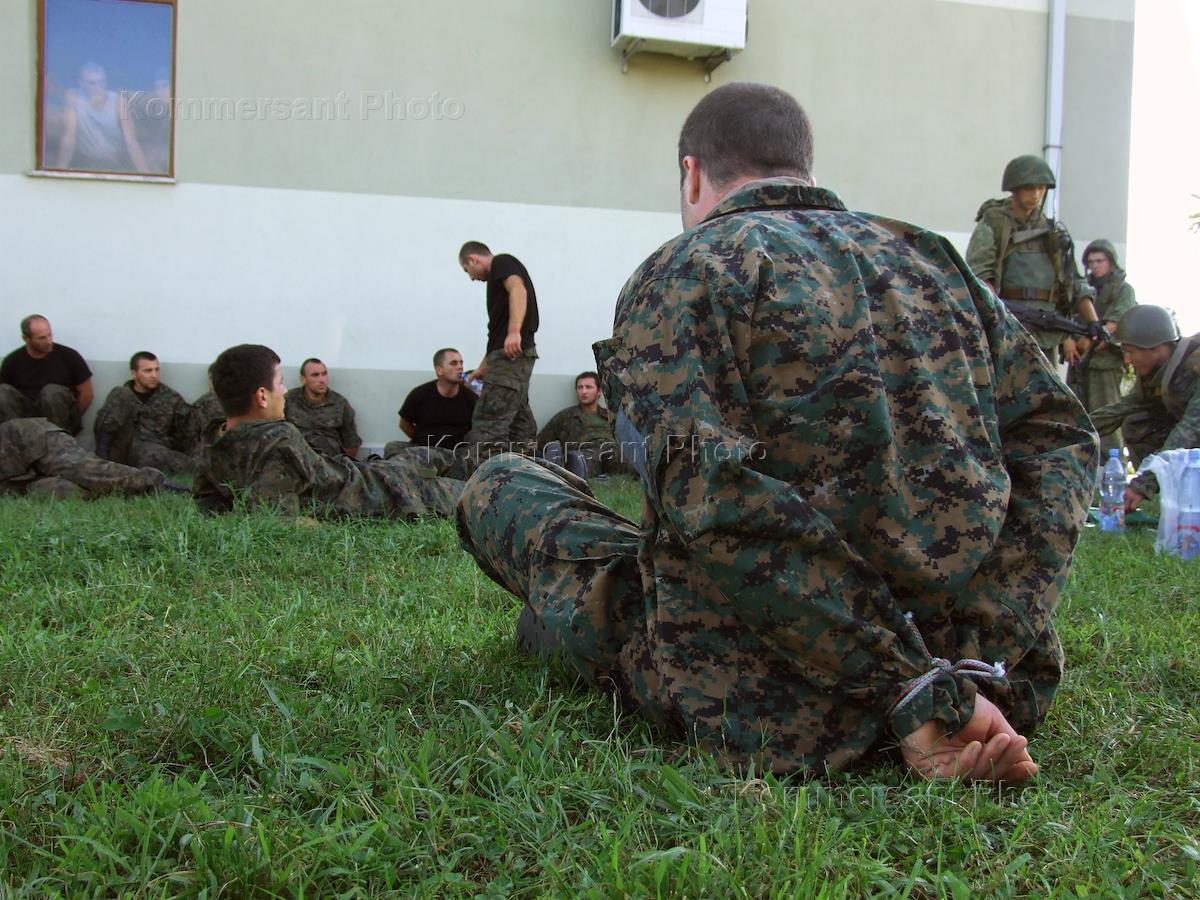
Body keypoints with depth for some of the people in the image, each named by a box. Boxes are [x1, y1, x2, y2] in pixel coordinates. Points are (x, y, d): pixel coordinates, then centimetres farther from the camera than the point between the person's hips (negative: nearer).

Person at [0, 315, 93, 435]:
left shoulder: (69, 356, -6)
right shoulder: (12, 361, 0)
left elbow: (86, 393, 1)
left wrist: (68, 418, -1)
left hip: (61, 424, -2)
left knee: (52, 391, -31)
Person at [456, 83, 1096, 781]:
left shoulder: (681, 272, -7)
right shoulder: (934, 258, 11)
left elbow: (714, 498, -23)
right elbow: (1059, 438, 1)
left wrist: (913, 692, -21)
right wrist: (985, 660, -8)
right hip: (956, 654, 6)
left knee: (499, 485, 15)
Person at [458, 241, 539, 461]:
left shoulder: (502, 262, 1)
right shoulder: (498, 277, 28)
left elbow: (518, 289, -20)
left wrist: (514, 331, -33)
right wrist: (484, 367, 41)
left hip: (511, 353, -10)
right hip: (516, 354, 10)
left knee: (488, 425, -15)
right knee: (519, 424, 9)